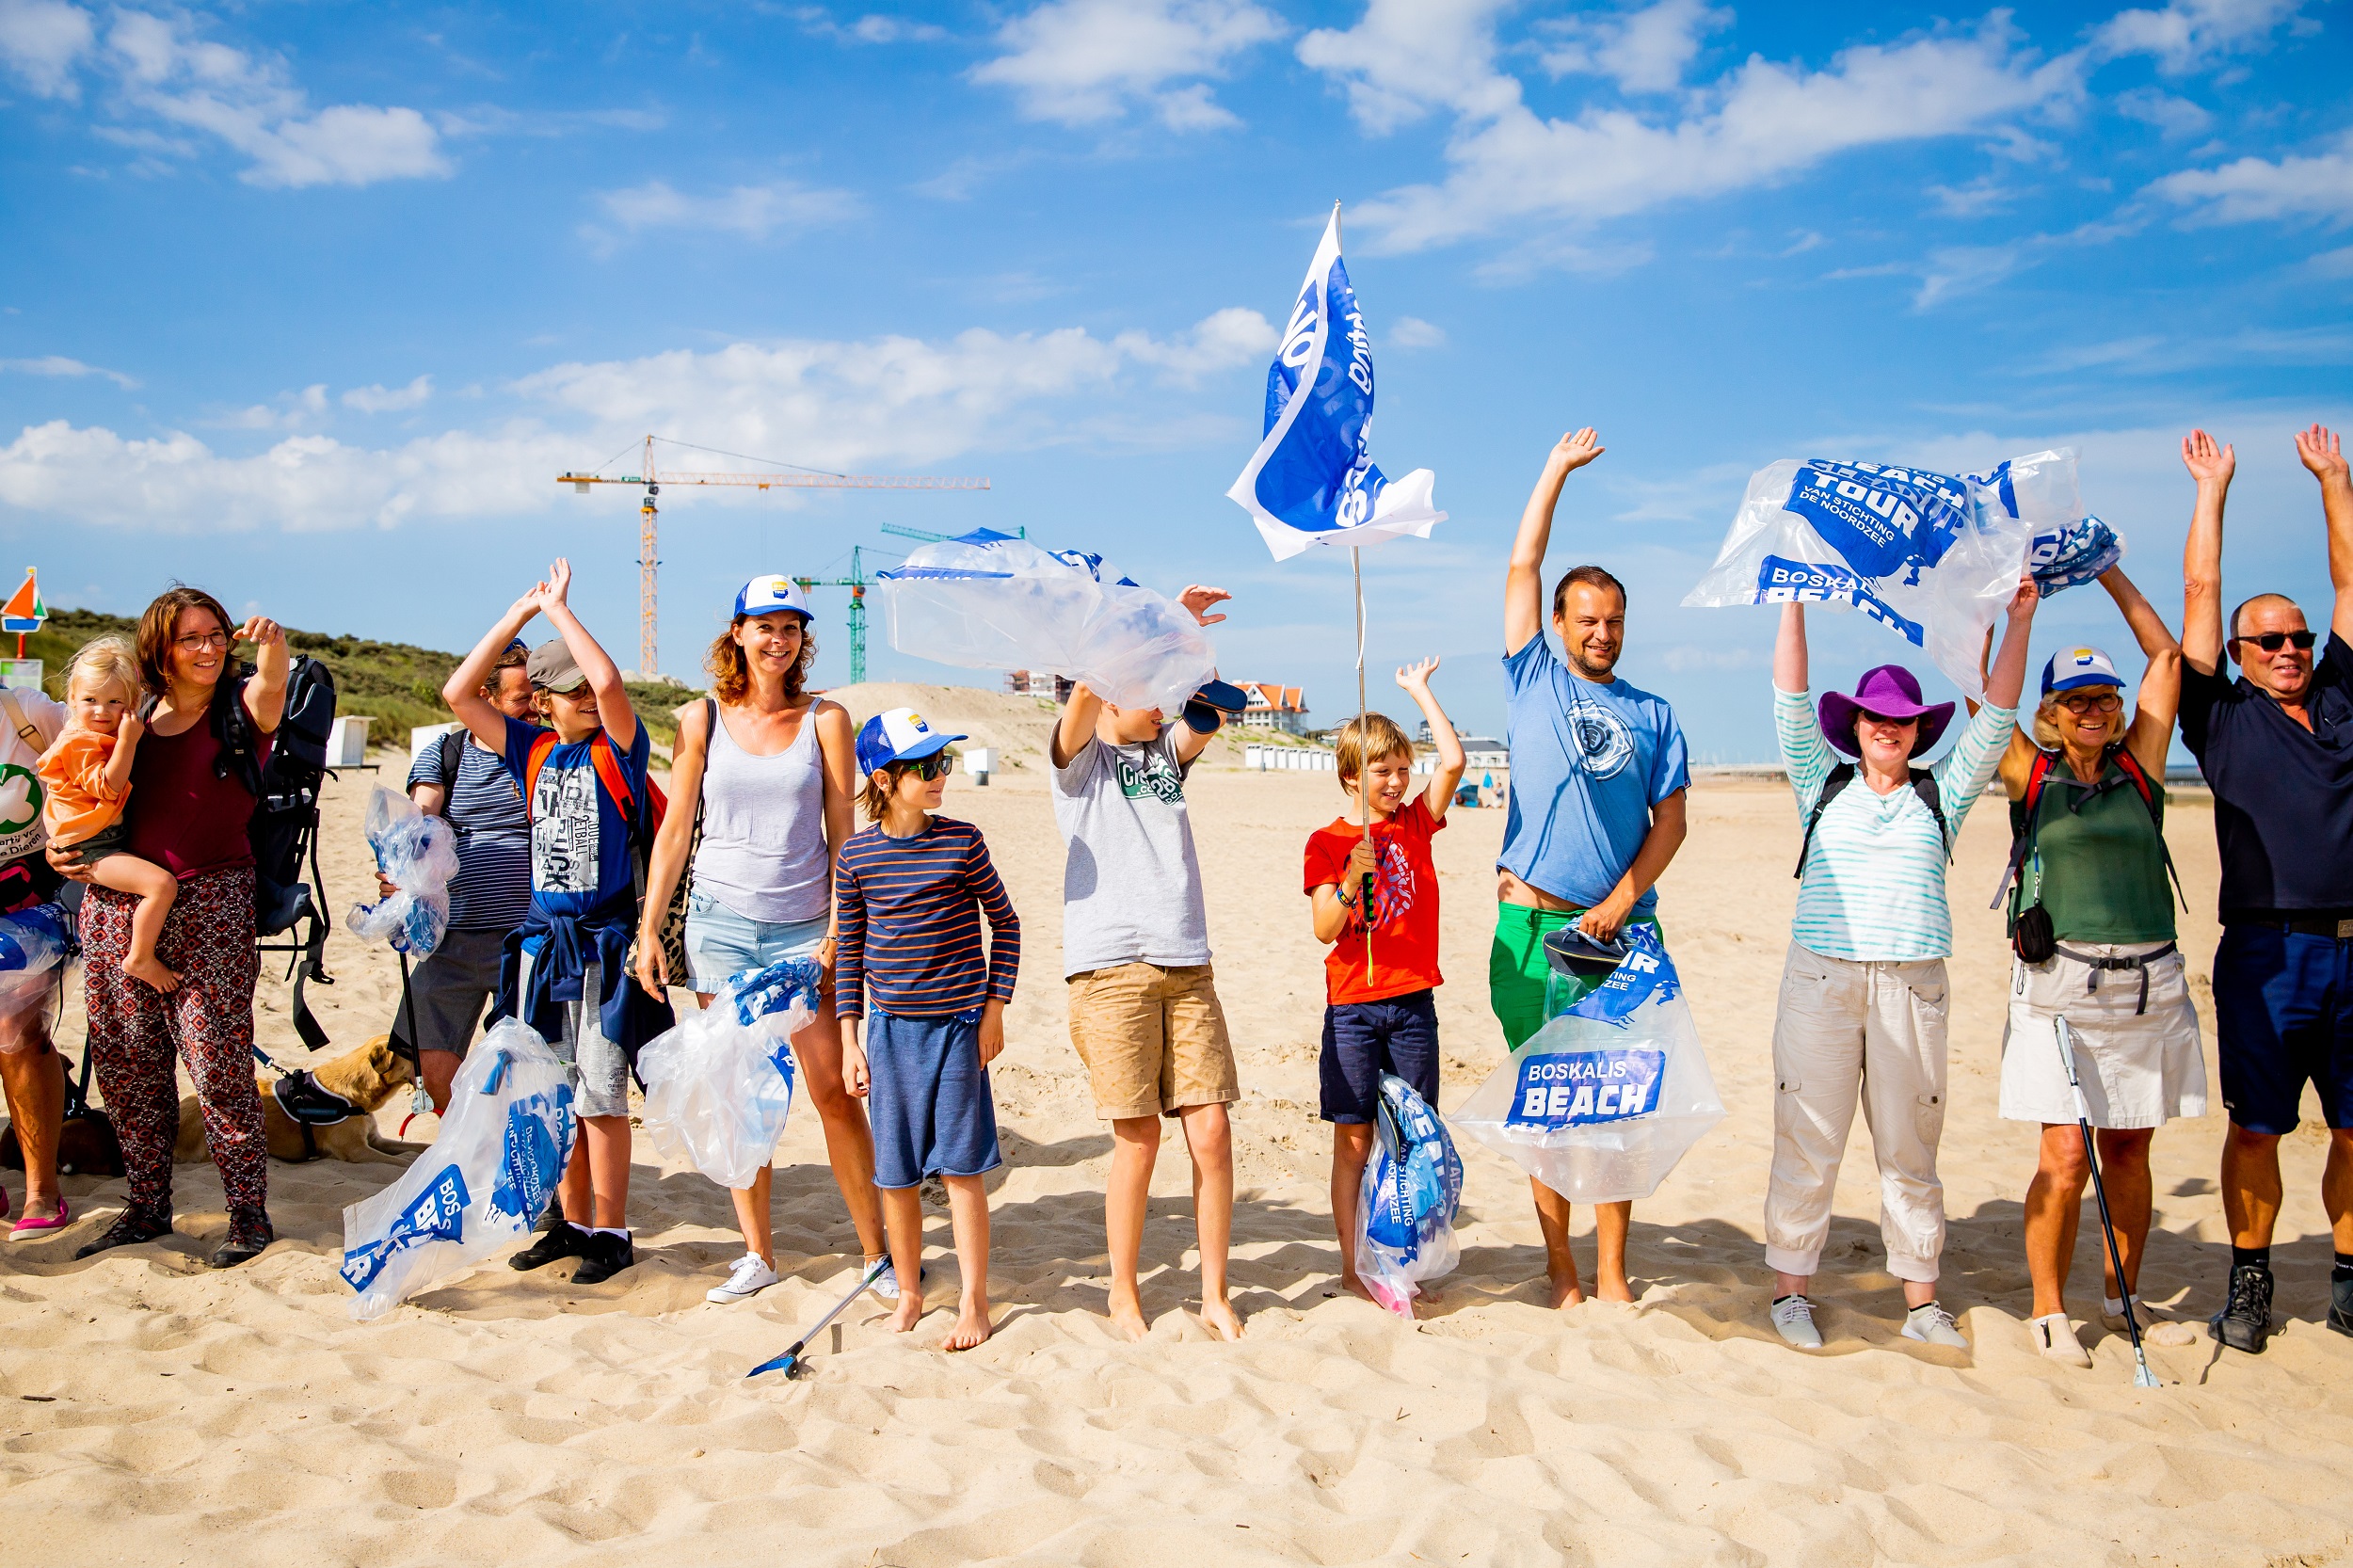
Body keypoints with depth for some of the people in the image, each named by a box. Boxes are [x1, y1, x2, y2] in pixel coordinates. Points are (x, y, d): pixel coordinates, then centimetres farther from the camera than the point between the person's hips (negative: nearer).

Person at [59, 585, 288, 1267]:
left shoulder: (241, 708, 0)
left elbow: (271, 682, -26)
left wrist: (271, 644, -47)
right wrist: (62, 848, 5)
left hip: (209, 908, -5)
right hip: (116, 906, 5)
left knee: (217, 1063, -7)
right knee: (125, 1064, 10)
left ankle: (249, 1212, 5)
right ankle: (147, 1206, 24)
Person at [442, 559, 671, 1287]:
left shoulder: (619, 750, -5)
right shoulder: (533, 751, 8)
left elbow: (609, 682, -24)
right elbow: (459, 693, 3)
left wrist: (558, 610, -13)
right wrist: (517, 614, 0)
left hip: (605, 942, -5)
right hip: (542, 940, 5)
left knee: (601, 1096, -1)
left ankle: (611, 1233, 11)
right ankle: (572, 1222, 24)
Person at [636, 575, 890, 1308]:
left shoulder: (825, 719, 1)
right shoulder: (702, 720, 4)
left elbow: (842, 834, 1)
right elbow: (674, 831, 7)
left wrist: (840, 930, -7)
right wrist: (649, 930, 3)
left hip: (802, 926, -1)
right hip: (719, 922, 2)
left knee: (834, 1090, -4)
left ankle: (877, 1249, 8)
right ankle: (757, 1254, 19)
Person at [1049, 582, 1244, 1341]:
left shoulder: (1167, 752, 19)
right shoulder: (1080, 757, 5)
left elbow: (1209, 711, 0)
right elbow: (1085, 692, -15)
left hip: (1186, 966, 4)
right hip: (1110, 968, -4)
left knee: (1211, 1133, 0)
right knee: (1138, 1139, -2)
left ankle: (1214, 1295, 13)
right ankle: (1123, 1294, 16)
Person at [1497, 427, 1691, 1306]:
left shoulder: (1653, 715, 12)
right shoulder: (1533, 682, 8)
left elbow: (1671, 819, 7)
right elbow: (1522, 567, 8)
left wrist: (1624, 898, -6)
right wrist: (1558, 468, 12)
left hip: (1623, 926, 1)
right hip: (1534, 924, -1)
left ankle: (1612, 1276, 10)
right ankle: (1561, 1275, 12)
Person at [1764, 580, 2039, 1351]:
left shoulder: (1941, 795, 13)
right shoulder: (1824, 786, 11)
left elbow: (1994, 719, 6)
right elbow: (1791, 702, 4)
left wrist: (2019, 621, -1)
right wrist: (1795, 605, -3)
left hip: (1912, 987, 1)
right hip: (1820, 977, -1)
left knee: (1910, 1146, 5)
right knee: (1808, 1138, -1)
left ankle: (1921, 1300, 15)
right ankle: (1790, 1287, 9)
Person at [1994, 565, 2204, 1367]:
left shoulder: (2138, 769, 8)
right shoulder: (2031, 775, 4)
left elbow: (2167, 656, 11)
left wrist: (2111, 575, 14)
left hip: (2150, 984, 3)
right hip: (2060, 983, -3)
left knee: (2128, 1149, 9)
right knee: (2065, 1157, -6)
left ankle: (2124, 1299, 23)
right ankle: (2048, 1309, 7)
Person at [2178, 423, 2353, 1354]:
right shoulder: (2224, 718, 5)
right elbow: (2200, 596, 3)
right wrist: (2212, 490, 9)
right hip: (2268, 953, -3)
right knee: (2257, 1128, 2)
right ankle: (2249, 1283, 15)